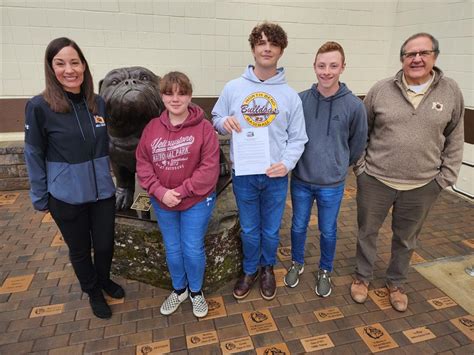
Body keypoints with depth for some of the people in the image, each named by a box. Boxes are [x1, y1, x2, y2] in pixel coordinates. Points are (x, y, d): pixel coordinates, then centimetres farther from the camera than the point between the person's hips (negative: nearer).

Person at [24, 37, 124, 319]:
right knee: (80, 249, 16)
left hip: (102, 191, 3)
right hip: (66, 197, -3)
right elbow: (34, 156, -6)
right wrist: (40, 198, -1)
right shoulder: (40, 106, -13)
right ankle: (93, 291, 42)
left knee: (105, 244, 15)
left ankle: (104, 280, 46)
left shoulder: (98, 103, -2)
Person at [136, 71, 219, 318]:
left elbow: (209, 168, -17)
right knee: (172, 249, 17)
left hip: (196, 201, -3)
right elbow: (142, 164, -2)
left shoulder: (203, 127, -13)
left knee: (193, 250, 7)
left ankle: (196, 291, 35)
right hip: (162, 203, 4)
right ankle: (179, 289, 42)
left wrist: (181, 191, -19)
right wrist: (160, 191, -15)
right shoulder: (152, 128, -2)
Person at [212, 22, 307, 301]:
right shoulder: (233, 88, -1)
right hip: (243, 175, 0)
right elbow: (216, 118, 9)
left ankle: (268, 269, 42)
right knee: (249, 230, 16)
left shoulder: (290, 95, -1)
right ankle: (250, 270, 40)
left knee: (271, 230, 15)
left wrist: (287, 163, -17)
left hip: (276, 176, 0)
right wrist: (224, 122, -15)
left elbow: (298, 138, 0)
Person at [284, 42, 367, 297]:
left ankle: (325, 271, 40)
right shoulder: (299, 100, -7)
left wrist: (339, 166, 11)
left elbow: (357, 144, 3)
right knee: (298, 226, 17)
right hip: (301, 180, 1)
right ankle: (297, 264, 42)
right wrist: (294, 161, 8)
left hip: (332, 184, -1)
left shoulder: (354, 105, -10)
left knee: (328, 231, 16)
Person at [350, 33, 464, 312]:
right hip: (375, 180, -1)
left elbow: (455, 138, 5)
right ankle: (363, 277, 37)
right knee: (367, 232, 14)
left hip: (423, 186, 1)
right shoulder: (381, 90, -4)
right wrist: (360, 166, -3)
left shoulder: (451, 92, -1)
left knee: (406, 239, 18)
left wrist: (446, 177, 0)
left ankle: (396, 282, 41)